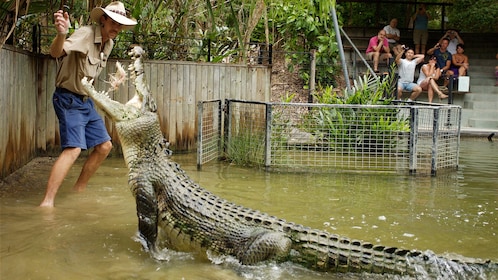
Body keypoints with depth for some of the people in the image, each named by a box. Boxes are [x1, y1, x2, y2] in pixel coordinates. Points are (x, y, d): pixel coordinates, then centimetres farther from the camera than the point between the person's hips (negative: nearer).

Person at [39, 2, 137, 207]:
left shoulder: (108, 43, 6)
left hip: (86, 100, 9)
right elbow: (56, 52, -39)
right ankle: (47, 202, -23)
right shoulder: (86, 34, -19)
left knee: (104, 146, 10)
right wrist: (61, 34, -58)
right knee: (73, 149, -22)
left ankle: (79, 189, 24)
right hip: (68, 99, -9)